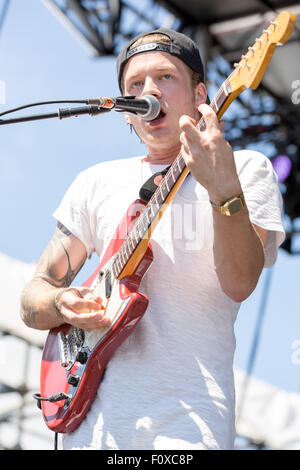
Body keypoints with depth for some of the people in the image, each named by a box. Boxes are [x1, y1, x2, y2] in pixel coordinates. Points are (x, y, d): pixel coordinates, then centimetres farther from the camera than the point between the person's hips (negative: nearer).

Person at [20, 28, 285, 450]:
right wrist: (61, 303, -6)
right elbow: (32, 299, 16)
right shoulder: (96, 184, 14)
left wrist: (226, 191, -28)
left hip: (189, 413, -3)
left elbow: (240, 283, -13)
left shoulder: (248, 170, 4)